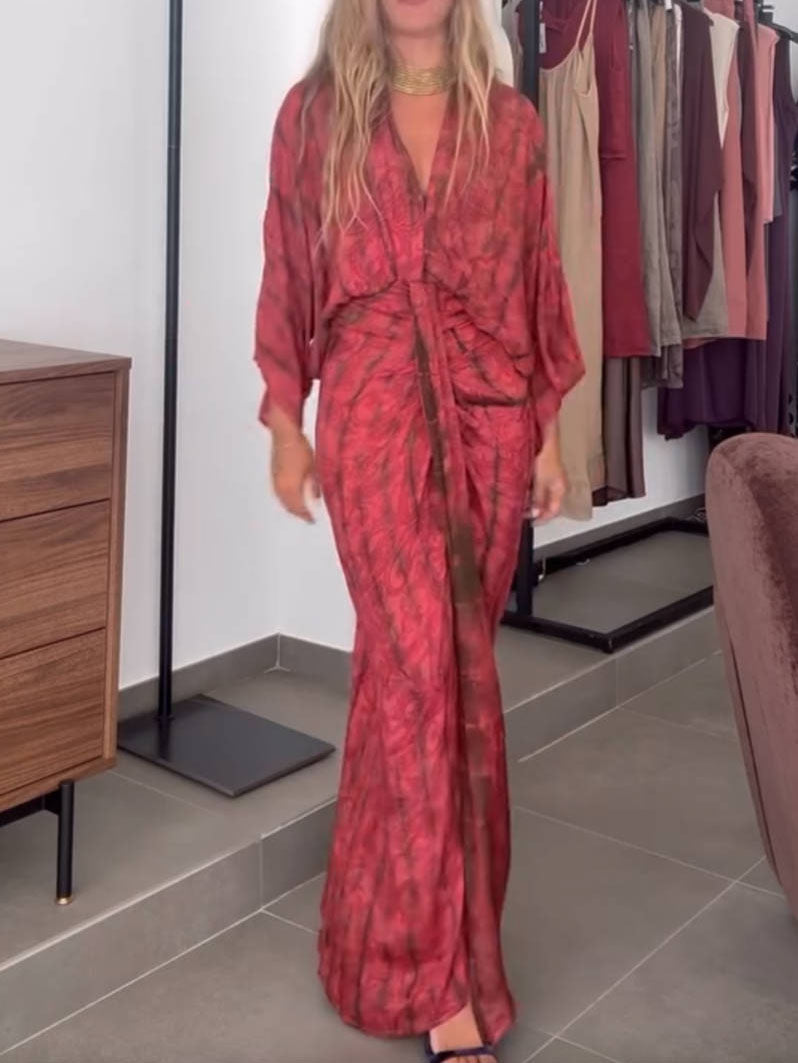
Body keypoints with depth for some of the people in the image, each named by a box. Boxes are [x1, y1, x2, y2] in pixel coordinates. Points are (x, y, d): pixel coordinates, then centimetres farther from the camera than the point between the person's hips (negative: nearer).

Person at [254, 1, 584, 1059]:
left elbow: (539, 278, 11)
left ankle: (399, 912, 28)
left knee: (451, 656, 6)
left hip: (487, 407, 3)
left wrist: (547, 430, 8)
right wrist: (285, 423, 3)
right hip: (374, 407, -2)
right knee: (424, 657, -13)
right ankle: (442, 973, -4)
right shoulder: (316, 110, 7)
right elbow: (289, 274, 7)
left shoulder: (509, 120, 11)